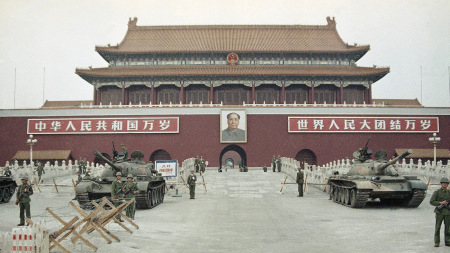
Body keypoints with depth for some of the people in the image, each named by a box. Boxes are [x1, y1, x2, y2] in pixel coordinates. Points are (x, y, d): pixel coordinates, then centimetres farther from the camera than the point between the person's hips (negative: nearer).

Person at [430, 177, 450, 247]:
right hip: (439, 212, -3)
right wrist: (440, 203, -16)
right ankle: (436, 242, 6)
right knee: (437, 227, -1)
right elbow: (431, 202, -6)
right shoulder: (437, 192, -2)